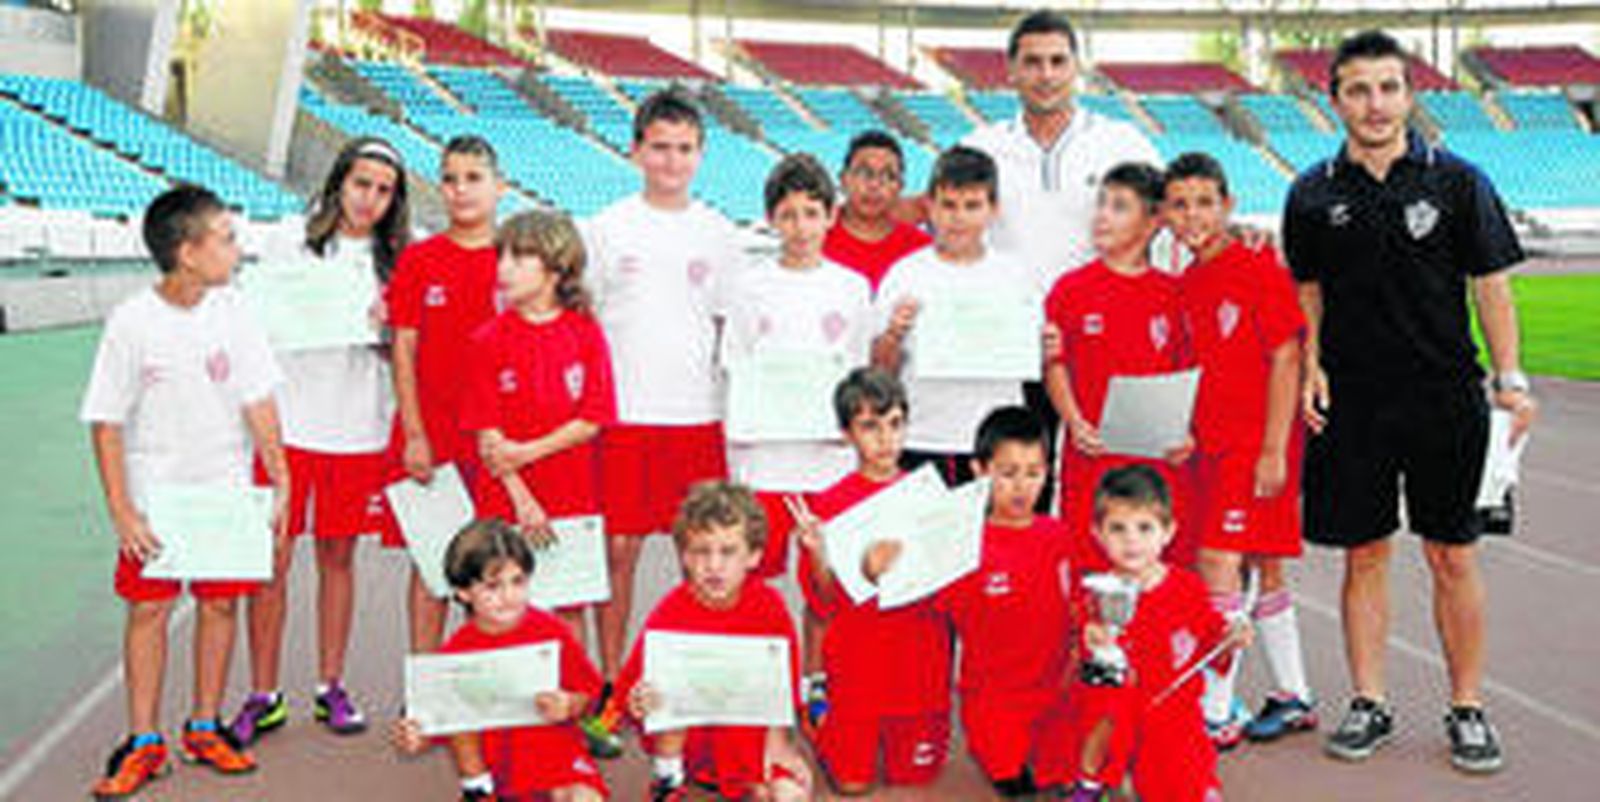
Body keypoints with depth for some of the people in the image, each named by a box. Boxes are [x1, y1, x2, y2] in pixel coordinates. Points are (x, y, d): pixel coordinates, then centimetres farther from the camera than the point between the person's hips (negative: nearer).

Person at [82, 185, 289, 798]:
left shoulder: (232, 311, -2)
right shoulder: (131, 322, -10)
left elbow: (259, 402, 3)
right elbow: (106, 423, -7)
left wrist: (280, 481, -1)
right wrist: (121, 511, -11)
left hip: (227, 492, 3)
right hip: (155, 494, -2)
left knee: (220, 604, 7)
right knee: (148, 608, 1)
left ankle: (204, 728, 22)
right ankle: (144, 742, 14)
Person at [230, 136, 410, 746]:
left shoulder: (396, 260, 8)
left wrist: (390, 326, -11)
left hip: (358, 427, 2)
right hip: (288, 421, -1)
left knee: (338, 557, 10)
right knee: (273, 560, 0)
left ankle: (330, 687, 22)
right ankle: (264, 694, 13)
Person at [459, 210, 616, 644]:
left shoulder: (586, 334, -1)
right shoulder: (489, 339, -3)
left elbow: (592, 421, -4)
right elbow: (487, 435, -5)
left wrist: (526, 451, -14)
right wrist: (522, 499, -13)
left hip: (574, 495, 1)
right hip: (506, 500, 0)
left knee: (569, 607, 10)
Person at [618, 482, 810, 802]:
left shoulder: (769, 605, -11)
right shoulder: (670, 613, -18)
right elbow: (630, 687, -16)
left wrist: (777, 741, -8)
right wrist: (639, 703, -38)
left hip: (748, 732, 2)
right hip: (686, 731, -1)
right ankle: (667, 775, -4)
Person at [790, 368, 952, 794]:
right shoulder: (830, 503, -6)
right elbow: (825, 603, -6)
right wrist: (817, 554, -23)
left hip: (919, 657, 2)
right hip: (856, 659, -2)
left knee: (915, 775, 5)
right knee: (853, 782, 1)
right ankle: (824, 724, 30)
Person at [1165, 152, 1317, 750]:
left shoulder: (1260, 269, -9)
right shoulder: (1185, 285, 11)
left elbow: (1285, 361, -12)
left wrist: (1274, 450, -16)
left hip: (1256, 442, -7)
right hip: (1209, 447, 7)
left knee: (1218, 562, -12)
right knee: (1258, 569, 14)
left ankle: (1217, 716, -5)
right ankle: (1293, 699, 27)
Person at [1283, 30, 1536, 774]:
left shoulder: (1457, 182, 1)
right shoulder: (1313, 194, 5)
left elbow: (1491, 286, 2)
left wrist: (1510, 380, -5)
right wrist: (1311, 367, -1)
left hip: (1445, 400, -1)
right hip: (1351, 404, 1)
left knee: (1453, 557, 4)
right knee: (1364, 553, 7)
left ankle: (1467, 707, 17)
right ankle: (1369, 702, 19)